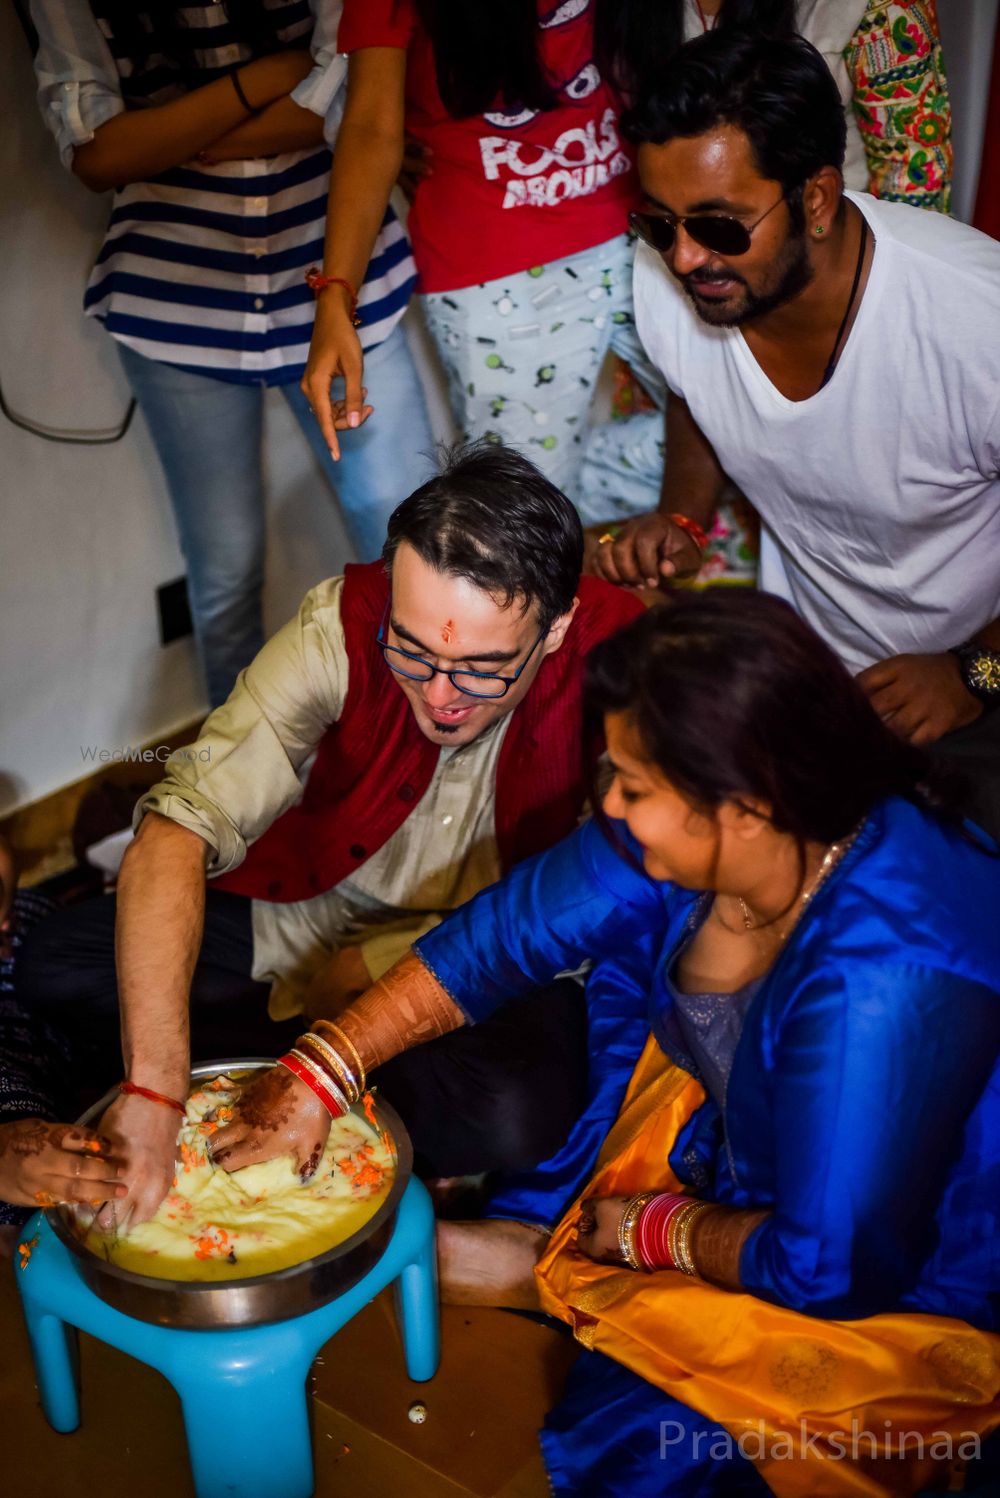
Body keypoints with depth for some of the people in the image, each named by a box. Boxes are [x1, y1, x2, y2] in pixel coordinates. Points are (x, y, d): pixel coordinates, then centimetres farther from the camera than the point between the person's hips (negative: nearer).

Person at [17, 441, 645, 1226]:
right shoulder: (341, 624, -25)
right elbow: (179, 827, -31)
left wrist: (372, 971, -17)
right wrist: (153, 1086, -42)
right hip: (324, 908, 2)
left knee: (516, 1115, -34)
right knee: (56, 963, -13)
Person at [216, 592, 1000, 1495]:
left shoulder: (884, 983, -39)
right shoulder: (690, 831, -17)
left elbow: (830, 1271, -31)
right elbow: (508, 930, -7)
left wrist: (656, 1232, -14)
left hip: (904, 1280, -6)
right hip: (739, 1156, 7)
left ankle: (558, 1279, 6)